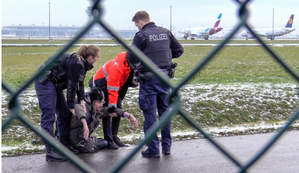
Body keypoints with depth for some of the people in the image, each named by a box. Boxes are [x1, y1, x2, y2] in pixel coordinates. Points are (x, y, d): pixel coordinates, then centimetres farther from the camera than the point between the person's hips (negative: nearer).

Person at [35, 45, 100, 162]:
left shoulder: (82, 64, 7)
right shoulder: (76, 63, -23)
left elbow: (80, 83, 11)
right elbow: (72, 85, -20)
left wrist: (81, 100, 2)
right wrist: (71, 105, -14)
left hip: (55, 84, 11)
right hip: (45, 82, -11)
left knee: (64, 114, 11)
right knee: (48, 117, -12)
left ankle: (65, 146, 19)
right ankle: (51, 153, -14)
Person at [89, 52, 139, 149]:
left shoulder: (130, 64, -12)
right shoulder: (117, 67, -37)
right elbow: (112, 90, -35)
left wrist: (135, 80, -23)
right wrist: (112, 108, -33)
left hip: (116, 86, 9)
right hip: (101, 86, -9)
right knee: (107, 113, -13)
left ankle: (114, 137, 15)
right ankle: (108, 140, -11)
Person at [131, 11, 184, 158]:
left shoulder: (141, 35, -10)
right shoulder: (166, 32, 7)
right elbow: (179, 50, 12)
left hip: (149, 79, -5)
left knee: (150, 113, 1)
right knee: (165, 111, 14)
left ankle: (153, 149, 3)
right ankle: (167, 146, 20)